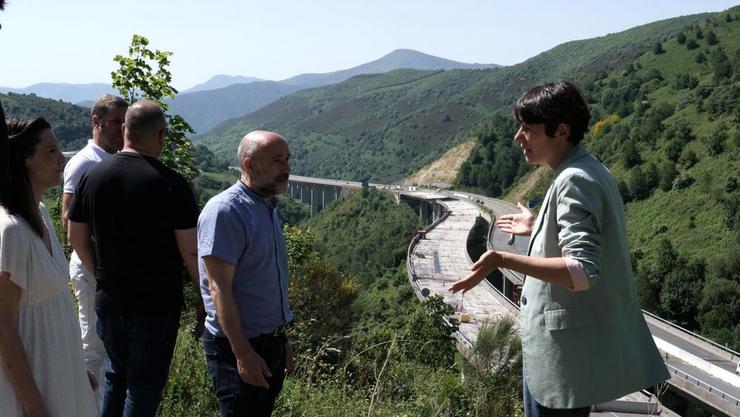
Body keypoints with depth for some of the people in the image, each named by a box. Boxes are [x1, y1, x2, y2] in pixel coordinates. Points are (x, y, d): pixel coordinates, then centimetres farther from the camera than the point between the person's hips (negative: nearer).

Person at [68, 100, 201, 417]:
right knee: (145, 383, 10)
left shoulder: (92, 176, -1)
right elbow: (190, 251, -16)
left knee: (116, 376, 23)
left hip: (109, 300, 5)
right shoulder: (171, 184, -16)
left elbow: (77, 238, 6)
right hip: (157, 304, -4)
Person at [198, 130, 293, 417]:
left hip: (271, 342, 9)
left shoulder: (269, 208, 10)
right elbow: (220, 290, -20)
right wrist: (243, 353, -21)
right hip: (239, 346, -8)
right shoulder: (224, 211, -18)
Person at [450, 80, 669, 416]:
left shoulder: (574, 181, -20)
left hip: (567, 352, -10)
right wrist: (536, 229, 31)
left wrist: (503, 259, -35)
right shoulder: (588, 171, 11)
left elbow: (581, 272, -29)